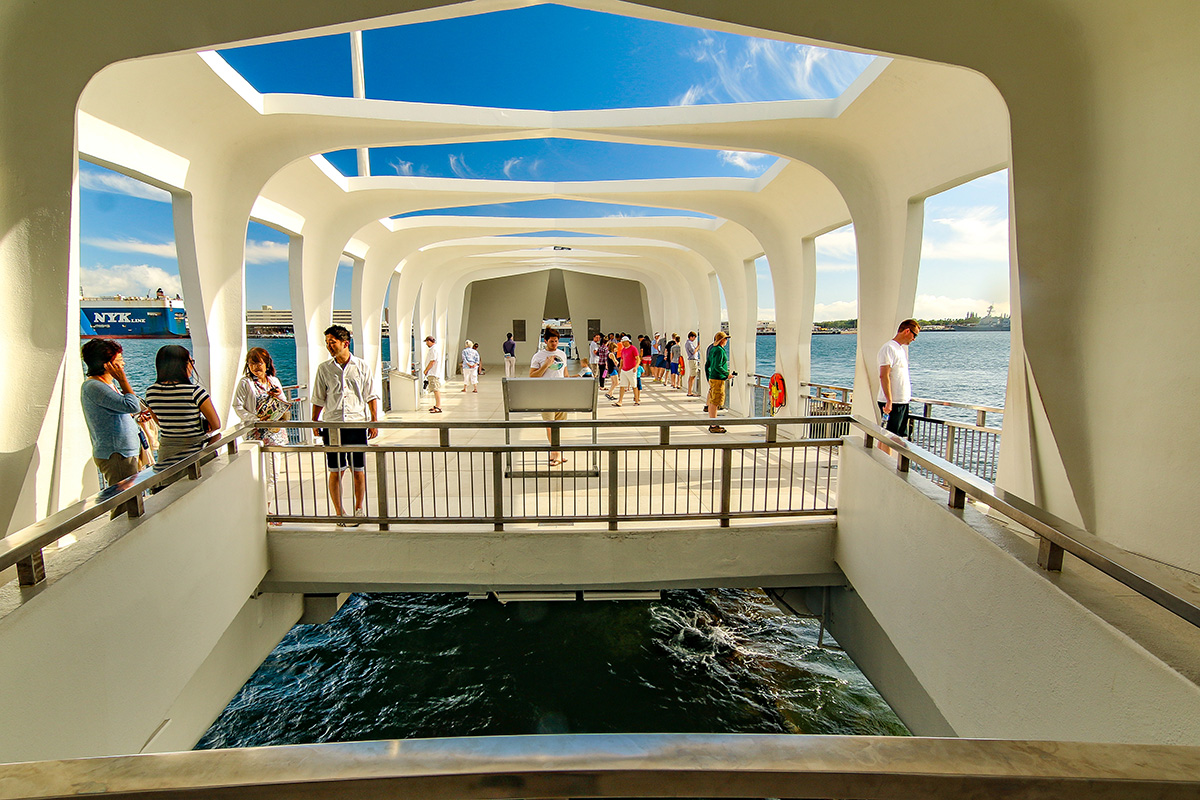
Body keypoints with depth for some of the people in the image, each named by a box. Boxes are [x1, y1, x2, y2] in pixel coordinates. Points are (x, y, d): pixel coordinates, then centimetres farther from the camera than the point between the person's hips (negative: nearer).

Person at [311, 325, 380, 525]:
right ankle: (339, 512, 13)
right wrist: (314, 422, 6)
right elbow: (318, 399, 11)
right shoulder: (324, 368, 6)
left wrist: (374, 422, 1)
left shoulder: (362, 366, 3)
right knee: (335, 471, 2)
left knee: (358, 470, 5)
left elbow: (371, 396, 5)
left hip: (357, 423, -1)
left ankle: (359, 509, 20)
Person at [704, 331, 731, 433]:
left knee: (712, 402, 12)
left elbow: (707, 365, 18)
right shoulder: (719, 350, -14)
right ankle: (713, 426, -6)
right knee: (715, 403, -8)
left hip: (712, 379, 10)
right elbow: (717, 366, -22)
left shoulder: (712, 349, 14)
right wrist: (727, 374, -13)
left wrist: (708, 379, 23)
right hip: (718, 379, -10)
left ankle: (712, 425, 19)